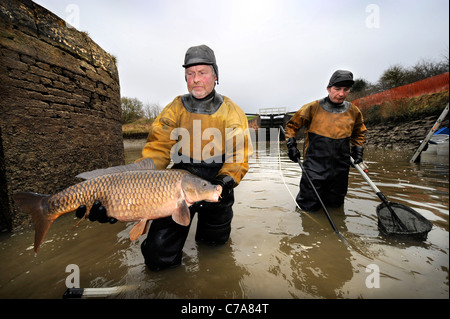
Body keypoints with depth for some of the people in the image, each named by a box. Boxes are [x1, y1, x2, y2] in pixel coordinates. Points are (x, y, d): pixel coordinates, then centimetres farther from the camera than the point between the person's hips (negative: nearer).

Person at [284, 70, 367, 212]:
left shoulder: (354, 111, 6)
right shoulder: (313, 108, -6)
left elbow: (359, 132, 26)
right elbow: (292, 125, 6)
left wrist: (357, 149, 13)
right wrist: (291, 145, -3)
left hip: (340, 169, 4)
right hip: (314, 167, -4)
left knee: (335, 204, 15)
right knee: (309, 206, -1)